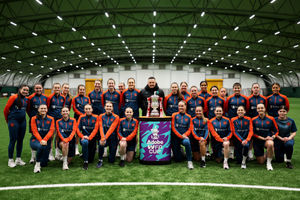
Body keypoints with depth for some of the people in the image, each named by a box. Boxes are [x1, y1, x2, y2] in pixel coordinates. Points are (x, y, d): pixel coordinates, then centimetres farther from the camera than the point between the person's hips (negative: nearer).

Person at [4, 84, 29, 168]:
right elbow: (6, 109, -6)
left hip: (23, 121, 6)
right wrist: (8, 120, 4)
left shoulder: (26, 99, 9)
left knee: (20, 140, 10)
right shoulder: (14, 97, -10)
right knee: (13, 140, -1)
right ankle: (10, 160, 11)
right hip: (13, 121, -6)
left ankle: (18, 159, 21)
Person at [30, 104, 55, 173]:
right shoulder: (34, 119, -1)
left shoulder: (51, 119, 2)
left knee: (44, 163, -2)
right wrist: (41, 140, -26)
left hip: (46, 141, 2)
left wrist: (44, 140, -25)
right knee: (41, 146, -39)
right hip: (35, 140, -2)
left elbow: (51, 131, -8)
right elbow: (35, 131, -10)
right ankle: (37, 165, -16)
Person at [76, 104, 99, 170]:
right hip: (84, 137, 0)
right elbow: (78, 129, -1)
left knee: (91, 160, 2)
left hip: (92, 138, 1)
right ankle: (85, 162, -24)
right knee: (85, 142, -39)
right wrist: (82, 136, -18)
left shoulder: (95, 117, -1)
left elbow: (95, 129, -9)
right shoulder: (81, 117, 2)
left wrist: (89, 137, -22)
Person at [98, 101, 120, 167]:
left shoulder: (116, 117, -8)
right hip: (104, 137, 1)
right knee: (101, 143, -36)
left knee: (111, 160, 1)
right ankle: (100, 160, -11)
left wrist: (105, 137, -30)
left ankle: (112, 151, 37)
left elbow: (112, 128, -18)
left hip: (113, 138, -1)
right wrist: (103, 138, -27)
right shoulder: (101, 116, 0)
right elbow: (101, 127, -11)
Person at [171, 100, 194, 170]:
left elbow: (189, 129, 5)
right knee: (178, 159, 1)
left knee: (186, 142, -39)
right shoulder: (174, 115, 2)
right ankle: (180, 151, 37)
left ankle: (189, 161, -27)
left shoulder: (188, 117, 7)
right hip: (175, 137, 0)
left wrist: (184, 135, -14)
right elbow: (173, 128, -4)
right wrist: (180, 136, -14)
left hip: (184, 136, 0)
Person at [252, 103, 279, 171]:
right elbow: (253, 133, -3)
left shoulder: (271, 119, -3)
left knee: (270, 144, -40)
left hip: (268, 139, -1)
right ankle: (263, 155, 41)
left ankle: (269, 163, -19)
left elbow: (276, 131, 5)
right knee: (261, 162, 3)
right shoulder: (254, 120, -4)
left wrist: (273, 137, -15)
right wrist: (263, 138, -14)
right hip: (257, 141, 1)